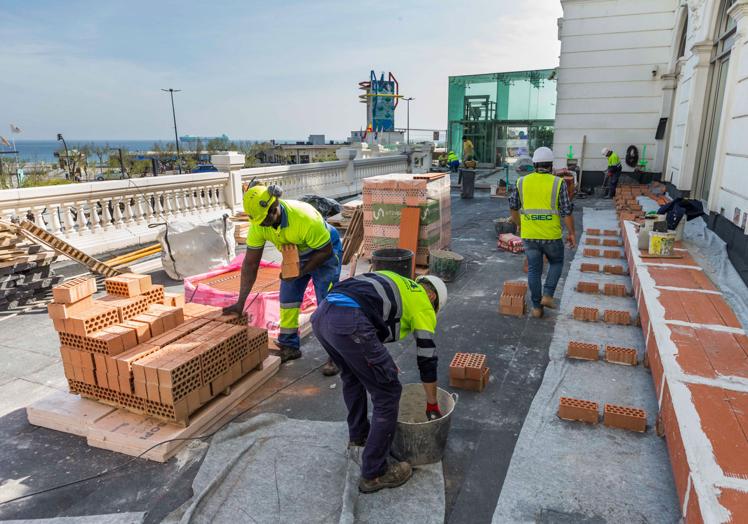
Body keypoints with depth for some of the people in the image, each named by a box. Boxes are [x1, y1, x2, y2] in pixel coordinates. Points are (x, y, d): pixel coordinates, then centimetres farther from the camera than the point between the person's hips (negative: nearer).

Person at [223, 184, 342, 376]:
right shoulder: (257, 224, -23)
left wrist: (300, 272, -30)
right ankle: (289, 346, 24)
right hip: (295, 255, 6)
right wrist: (241, 302, -17)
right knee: (287, 300, 6)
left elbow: (325, 250, -25)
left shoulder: (306, 218, -40)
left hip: (324, 252, -5)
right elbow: (250, 263, -16)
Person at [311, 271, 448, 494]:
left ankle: (358, 434, 51)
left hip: (320, 315, 9)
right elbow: (427, 360, 20)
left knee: (352, 375, 33)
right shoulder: (423, 304, 17)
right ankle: (374, 474, 19)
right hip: (349, 324, -8)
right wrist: (432, 406, 33)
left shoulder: (397, 283, 36)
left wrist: (382, 363, 45)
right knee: (387, 394, 8)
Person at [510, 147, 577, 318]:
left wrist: (519, 224, 26)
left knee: (534, 270, 12)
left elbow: (513, 206, 10)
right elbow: (567, 211, -8)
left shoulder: (522, 182, 1)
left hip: (529, 235, 2)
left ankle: (537, 307, 18)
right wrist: (571, 233, 3)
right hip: (552, 235, -2)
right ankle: (547, 295, 10)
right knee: (556, 262, 23)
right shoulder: (558, 183, -7)